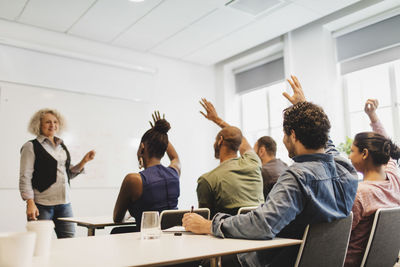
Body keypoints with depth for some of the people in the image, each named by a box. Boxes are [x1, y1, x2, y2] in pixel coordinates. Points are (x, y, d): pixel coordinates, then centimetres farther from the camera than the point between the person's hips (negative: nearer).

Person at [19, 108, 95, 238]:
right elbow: (25, 177, -7)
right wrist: (30, 203, -15)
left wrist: (84, 161, 7)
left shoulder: (62, 146, 17)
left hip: (64, 203, 6)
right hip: (42, 204, -5)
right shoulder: (31, 147, -1)